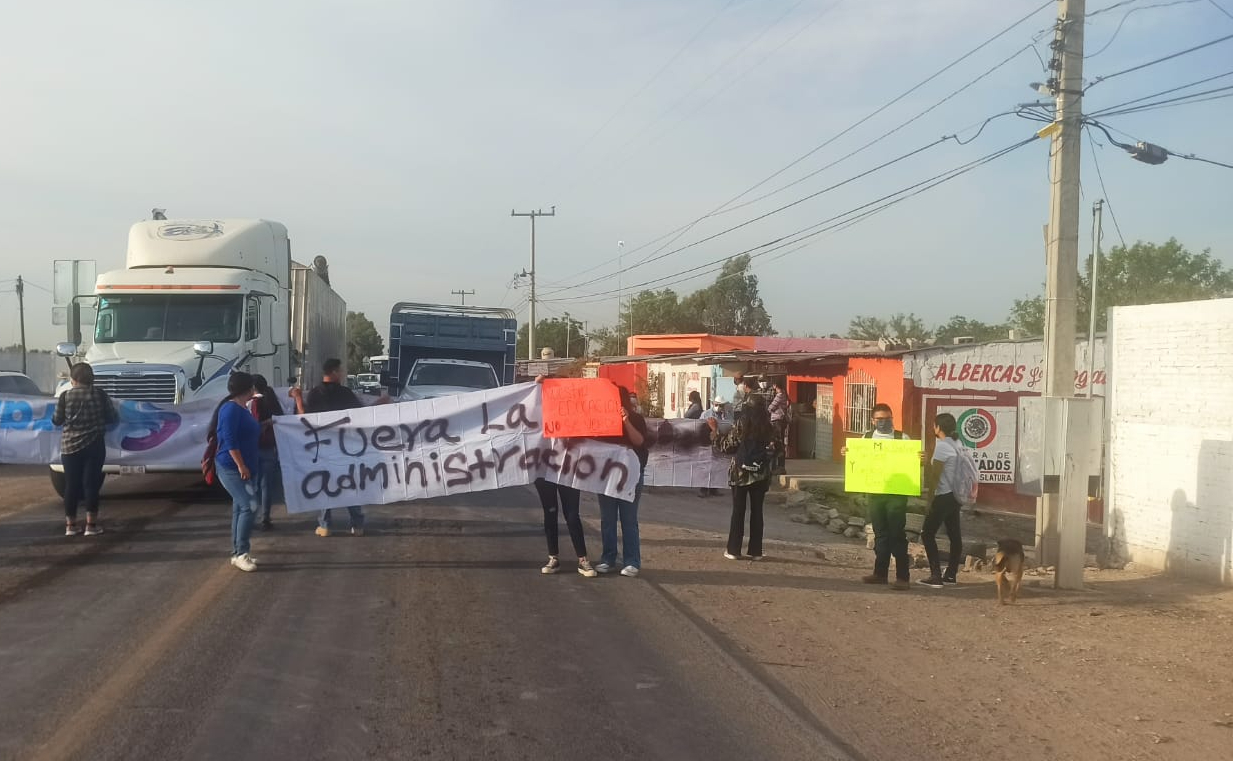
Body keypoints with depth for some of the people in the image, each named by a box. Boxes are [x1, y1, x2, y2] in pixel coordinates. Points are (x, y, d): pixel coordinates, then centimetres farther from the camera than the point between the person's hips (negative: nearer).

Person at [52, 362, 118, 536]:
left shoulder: (65, 396, -4)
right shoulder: (100, 394, -4)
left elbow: (57, 420, 4)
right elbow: (112, 418, 2)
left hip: (70, 446, 1)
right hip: (94, 445, -1)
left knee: (71, 484, 7)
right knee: (91, 483, 2)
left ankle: (70, 525, 11)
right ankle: (91, 525, 1)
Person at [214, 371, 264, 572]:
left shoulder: (242, 408, 14)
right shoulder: (231, 409, -16)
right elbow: (229, 440, -22)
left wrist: (264, 425, 21)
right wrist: (241, 465, -24)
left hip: (245, 468, 10)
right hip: (232, 468, -10)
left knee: (240, 508, 12)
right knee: (249, 506, -15)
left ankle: (237, 553, 19)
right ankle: (241, 553, -10)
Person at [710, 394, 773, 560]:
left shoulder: (741, 426, -9)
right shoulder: (769, 429, -2)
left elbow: (726, 447, -5)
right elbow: (772, 452, 2)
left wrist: (715, 431, 5)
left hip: (740, 474, -2)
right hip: (760, 476, 2)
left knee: (738, 511, 6)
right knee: (757, 511, 9)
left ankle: (734, 550, 7)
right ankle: (756, 551, 11)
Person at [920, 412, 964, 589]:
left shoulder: (942, 445, -16)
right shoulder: (957, 444, 9)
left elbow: (935, 474, -17)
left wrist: (929, 497, -10)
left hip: (943, 496, -9)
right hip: (955, 495, 9)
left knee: (927, 534, -4)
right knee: (954, 535, 11)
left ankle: (936, 576, -9)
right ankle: (951, 574, 17)